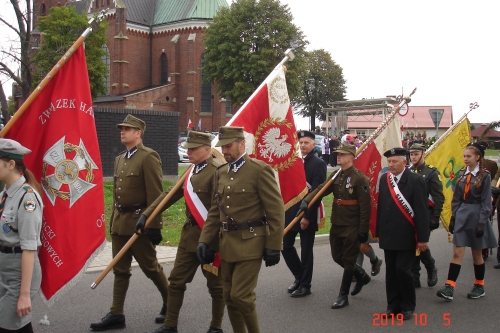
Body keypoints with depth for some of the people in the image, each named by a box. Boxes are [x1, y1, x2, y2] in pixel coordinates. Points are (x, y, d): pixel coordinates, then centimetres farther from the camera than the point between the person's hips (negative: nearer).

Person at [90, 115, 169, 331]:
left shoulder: (148, 157, -12)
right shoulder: (120, 159, 14)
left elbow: (155, 194, -16)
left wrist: (154, 226, -18)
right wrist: (113, 220, 16)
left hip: (139, 222, -7)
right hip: (119, 222, 8)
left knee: (150, 267, 5)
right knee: (120, 270, 11)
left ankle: (170, 304, 25)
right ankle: (116, 315, 18)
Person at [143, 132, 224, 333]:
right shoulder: (192, 170, 12)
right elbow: (171, 194, 15)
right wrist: (146, 214, 10)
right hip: (189, 234, 8)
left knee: (216, 284, 8)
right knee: (176, 280, 12)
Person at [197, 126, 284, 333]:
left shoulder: (260, 170, -9)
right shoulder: (220, 172, 11)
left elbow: (276, 211, -11)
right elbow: (215, 211, 14)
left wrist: (273, 246, -13)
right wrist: (205, 241, 6)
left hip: (250, 244, -7)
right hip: (227, 244, 7)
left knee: (241, 295, -8)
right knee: (229, 297, 11)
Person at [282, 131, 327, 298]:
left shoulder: (319, 164, -8)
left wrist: (307, 216, -17)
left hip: (307, 214, -5)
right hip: (291, 211, 5)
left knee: (306, 250, 4)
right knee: (286, 246, 9)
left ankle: (305, 285, 18)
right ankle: (299, 277, 29)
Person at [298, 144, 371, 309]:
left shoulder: (360, 178, -14)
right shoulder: (336, 175, 7)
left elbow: (365, 207, -15)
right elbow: (321, 189, -3)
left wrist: (363, 230, -16)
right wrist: (306, 201, -21)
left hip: (351, 227, -7)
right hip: (336, 224, 7)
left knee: (348, 260, 3)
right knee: (337, 257, 16)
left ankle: (343, 296, 14)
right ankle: (361, 276, 40)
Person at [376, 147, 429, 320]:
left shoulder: (415, 180, -8)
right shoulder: (384, 179, 8)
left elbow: (421, 210, -9)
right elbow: (380, 207, 10)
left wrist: (423, 237, -11)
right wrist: (379, 232, 10)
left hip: (406, 236, -5)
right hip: (388, 235, 5)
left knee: (403, 269, -5)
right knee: (390, 271, 9)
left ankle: (408, 306, 13)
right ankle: (393, 305, 21)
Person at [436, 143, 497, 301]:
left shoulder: (484, 175, -8)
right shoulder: (462, 174, 6)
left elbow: (486, 202, -10)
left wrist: (482, 223, -13)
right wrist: (453, 217, 7)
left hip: (476, 216, -4)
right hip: (461, 215, 4)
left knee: (477, 254, 9)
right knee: (457, 252, -1)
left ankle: (479, 286, 26)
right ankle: (449, 288, -5)